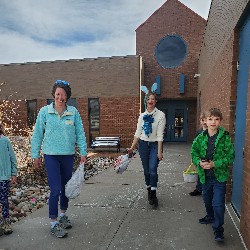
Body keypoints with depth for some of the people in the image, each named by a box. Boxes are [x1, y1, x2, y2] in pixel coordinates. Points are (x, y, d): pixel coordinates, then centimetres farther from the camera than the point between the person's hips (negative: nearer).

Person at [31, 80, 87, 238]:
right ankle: (54, 223, 13)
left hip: (68, 155, 3)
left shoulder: (73, 112, -2)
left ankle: (63, 215, 38)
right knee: (55, 189, -5)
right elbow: (38, 134, 1)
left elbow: (80, 133, 1)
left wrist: (83, 152, -1)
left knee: (66, 187, 16)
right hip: (51, 155, -2)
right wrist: (36, 155, 2)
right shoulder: (45, 111, -4)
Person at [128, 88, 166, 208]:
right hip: (143, 144, 4)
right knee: (146, 170, 10)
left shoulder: (160, 115, -8)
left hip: (155, 145, -4)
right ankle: (149, 192, 28)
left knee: (152, 169, -14)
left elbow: (160, 134, -12)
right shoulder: (142, 115, 5)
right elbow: (138, 133, 7)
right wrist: (132, 147, 5)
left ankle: (153, 196, 0)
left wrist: (159, 151, -14)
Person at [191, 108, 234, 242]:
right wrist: (200, 162, -15)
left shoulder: (225, 137, -11)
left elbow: (230, 157, -11)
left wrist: (214, 164, -20)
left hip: (219, 175, -4)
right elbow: (194, 153, 4)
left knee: (218, 203, -4)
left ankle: (218, 229, 16)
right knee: (207, 199, 22)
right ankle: (210, 217, 49)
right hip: (205, 175, 4)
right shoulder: (200, 137, -2)